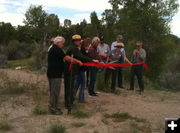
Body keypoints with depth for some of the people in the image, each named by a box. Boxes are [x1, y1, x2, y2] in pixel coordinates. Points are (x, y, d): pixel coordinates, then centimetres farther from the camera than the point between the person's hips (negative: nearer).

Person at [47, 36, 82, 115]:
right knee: (55, 91, -3)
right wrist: (77, 61, -17)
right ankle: (53, 109, 4)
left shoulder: (52, 49, 18)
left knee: (53, 91, 17)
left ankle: (53, 106, 26)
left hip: (51, 73, 11)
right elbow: (66, 58, -21)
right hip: (55, 75, -11)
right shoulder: (56, 49, -15)